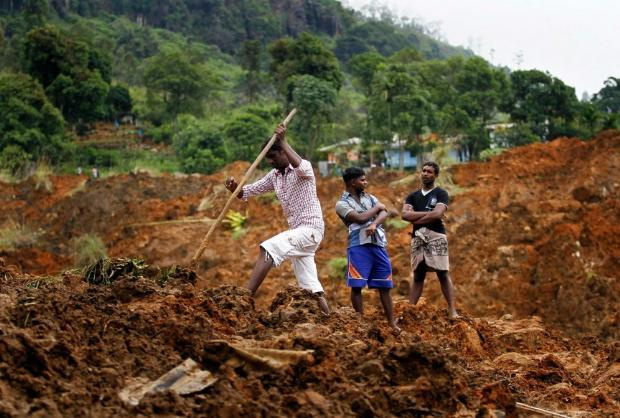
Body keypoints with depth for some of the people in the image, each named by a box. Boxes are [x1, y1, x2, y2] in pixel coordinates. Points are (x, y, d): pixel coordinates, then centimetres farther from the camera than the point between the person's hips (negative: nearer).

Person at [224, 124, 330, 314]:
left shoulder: (304, 167, -9)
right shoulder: (274, 176, 13)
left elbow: (300, 167, -35)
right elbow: (247, 191, 10)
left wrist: (283, 142, -39)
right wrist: (234, 187, -12)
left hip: (311, 228, -9)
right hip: (297, 231, 9)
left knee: (267, 248, -25)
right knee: (310, 285, 8)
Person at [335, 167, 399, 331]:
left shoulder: (370, 198, 19)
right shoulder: (342, 203, 1)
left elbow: (384, 213, 2)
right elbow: (360, 218, -13)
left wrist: (374, 224, -19)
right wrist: (376, 208, 2)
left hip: (378, 244, 5)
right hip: (358, 246, -5)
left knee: (384, 285, 6)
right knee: (356, 286, -6)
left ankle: (391, 322, 10)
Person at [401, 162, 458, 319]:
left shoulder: (441, 194, 4)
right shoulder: (413, 196, 17)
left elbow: (437, 214, -13)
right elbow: (405, 215, 0)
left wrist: (416, 219, -4)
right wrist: (427, 213, -8)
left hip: (436, 236, -4)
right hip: (418, 238, 4)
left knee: (443, 274, -7)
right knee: (418, 275, 6)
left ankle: (452, 310, -10)